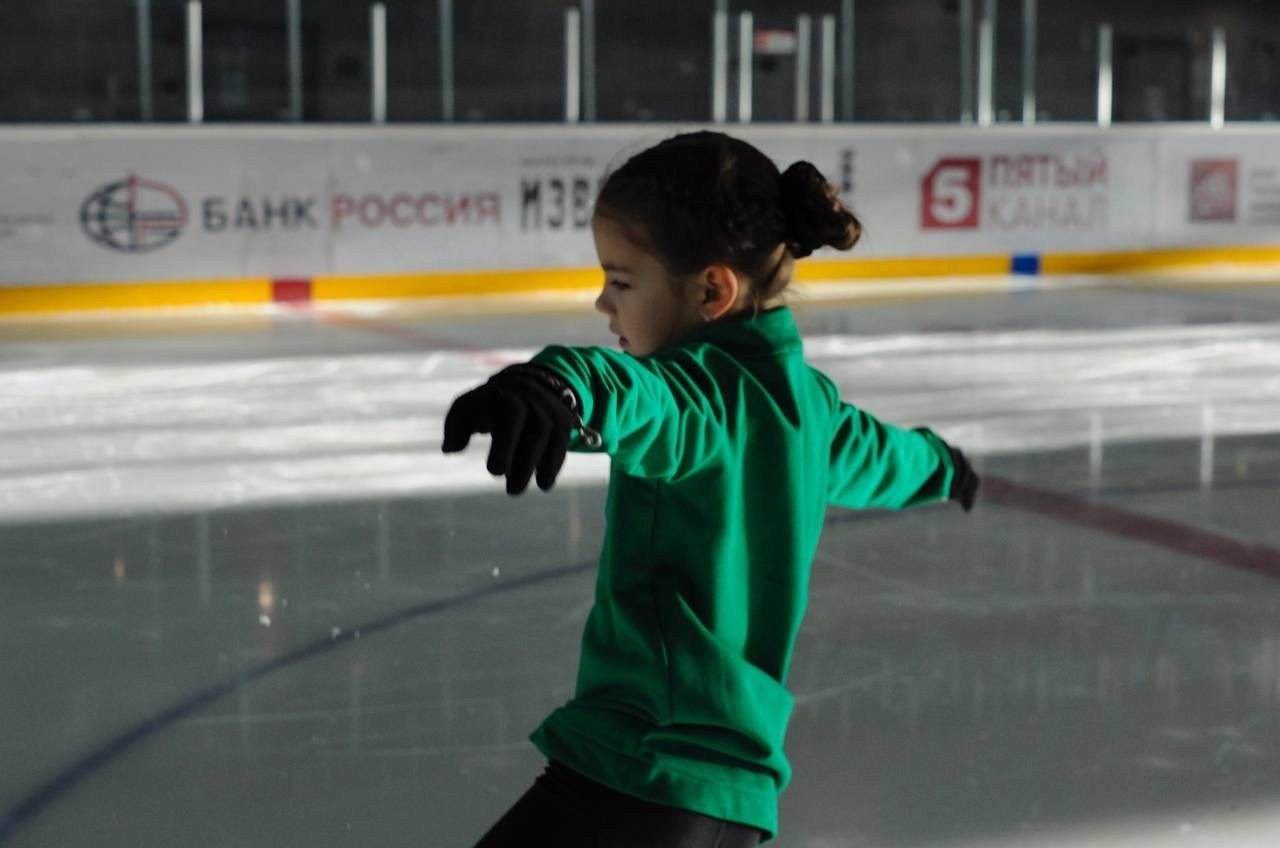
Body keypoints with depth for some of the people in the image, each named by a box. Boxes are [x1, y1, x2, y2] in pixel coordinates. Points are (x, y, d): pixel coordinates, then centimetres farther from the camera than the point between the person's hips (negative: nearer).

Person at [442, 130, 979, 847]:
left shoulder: (710, 385, -14)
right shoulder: (804, 397, 14)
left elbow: (650, 401, -40)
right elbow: (872, 451, 37)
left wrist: (565, 387, -63)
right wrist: (940, 465, 60)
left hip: (644, 768, -10)